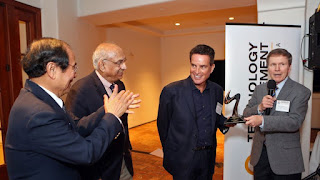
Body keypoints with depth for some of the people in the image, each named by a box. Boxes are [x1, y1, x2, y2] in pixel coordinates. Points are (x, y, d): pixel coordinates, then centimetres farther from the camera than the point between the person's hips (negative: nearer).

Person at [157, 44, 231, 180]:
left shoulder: (217, 91, 0)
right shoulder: (171, 91, -15)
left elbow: (217, 121, 11)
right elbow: (163, 126, -7)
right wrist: (171, 155, 1)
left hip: (208, 159, 5)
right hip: (183, 161, -4)